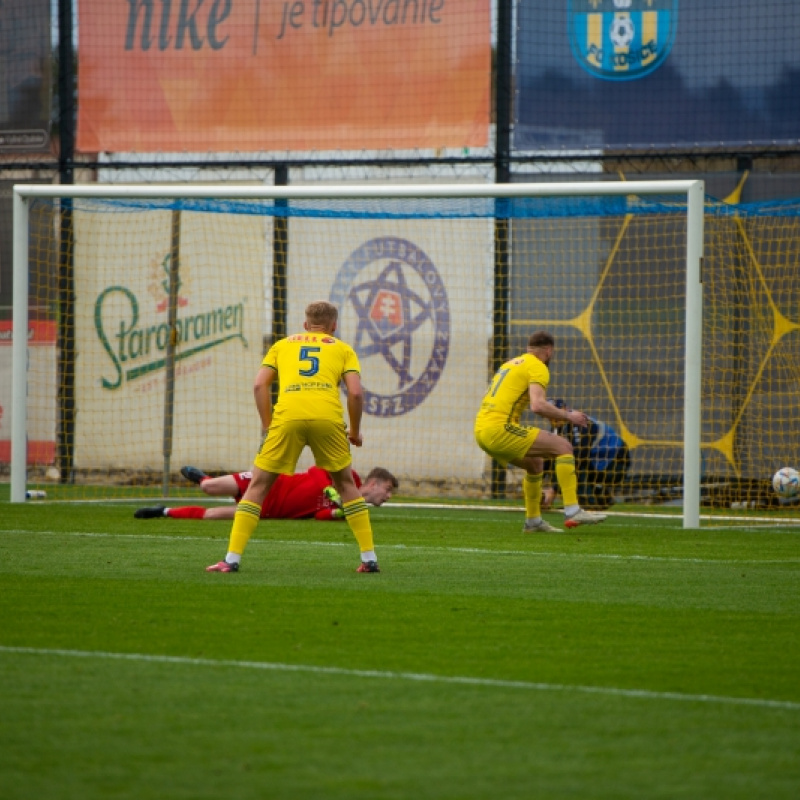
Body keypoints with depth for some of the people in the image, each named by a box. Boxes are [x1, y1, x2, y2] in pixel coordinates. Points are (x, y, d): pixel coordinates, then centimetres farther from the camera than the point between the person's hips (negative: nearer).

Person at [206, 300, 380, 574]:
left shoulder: (282, 345, 28)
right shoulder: (343, 349, 24)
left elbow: (259, 385, 14)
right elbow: (356, 392, 10)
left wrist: (268, 425, 19)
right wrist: (355, 432, 22)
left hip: (288, 416, 0)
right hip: (328, 417, 0)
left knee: (258, 486, 9)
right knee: (346, 484, 21)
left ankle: (232, 559, 2)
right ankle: (369, 558, 18)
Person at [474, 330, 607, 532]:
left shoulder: (510, 364, 25)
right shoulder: (538, 368, -2)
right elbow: (538, 406, -18)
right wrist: (567, 416, -3)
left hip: (481, 431, 9)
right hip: (500, 429, -9)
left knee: (535, 463, 27)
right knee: (563, 447, -5)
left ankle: (533, 521, 30)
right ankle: (572, 511, -14)